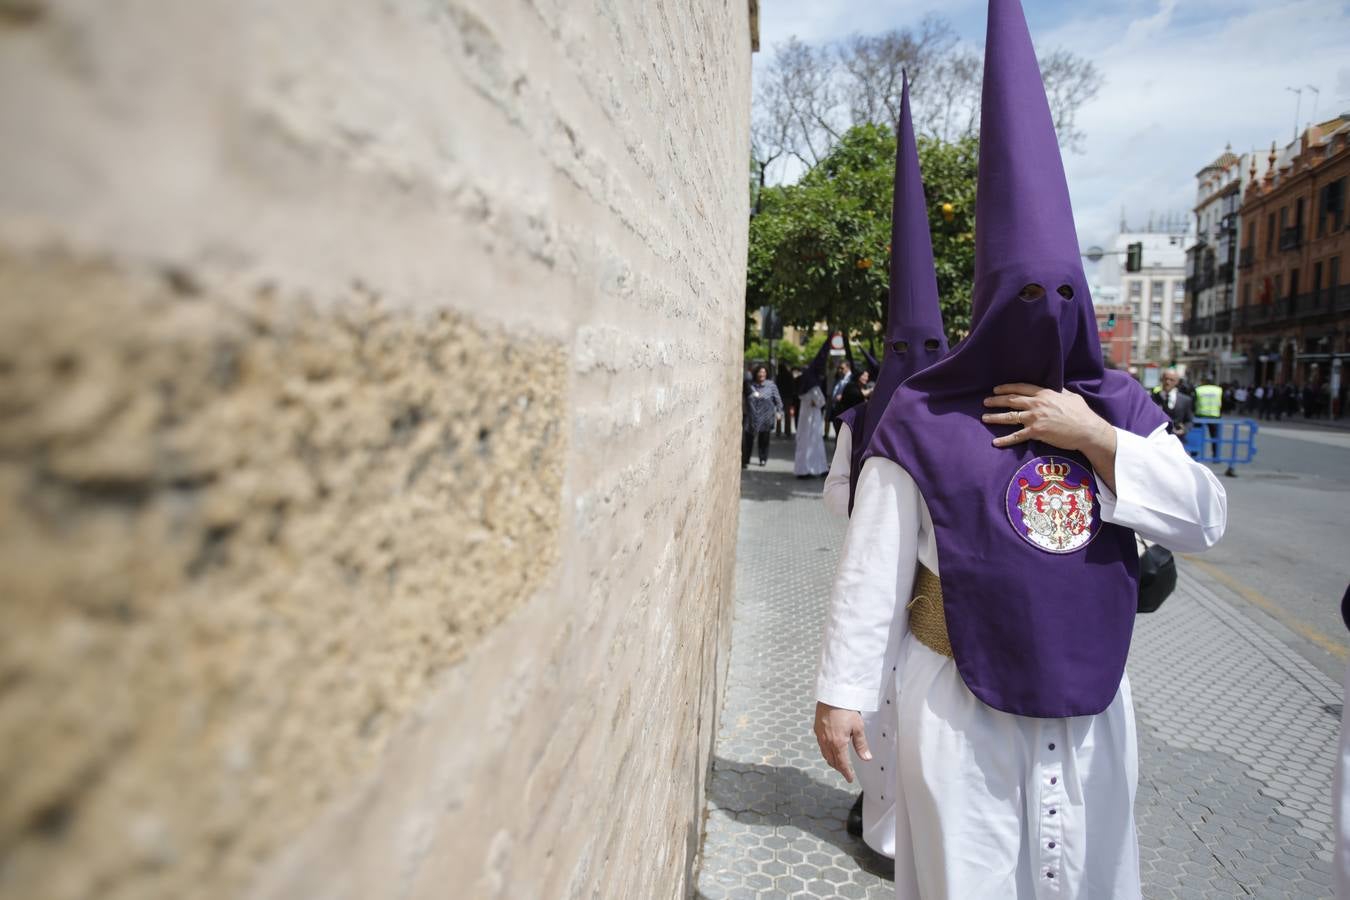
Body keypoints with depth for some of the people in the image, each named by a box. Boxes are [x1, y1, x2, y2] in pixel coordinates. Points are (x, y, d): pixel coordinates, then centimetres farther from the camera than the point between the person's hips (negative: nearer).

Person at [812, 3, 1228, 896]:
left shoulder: (1120, 406, 3)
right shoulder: (924, 419, -12)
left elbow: (1207, 519, -3)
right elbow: (873, 571, -11)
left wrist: (1098, 440, -15)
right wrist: (842, 691, -10)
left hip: (1088, 695, 5)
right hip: (960, 699, -4)